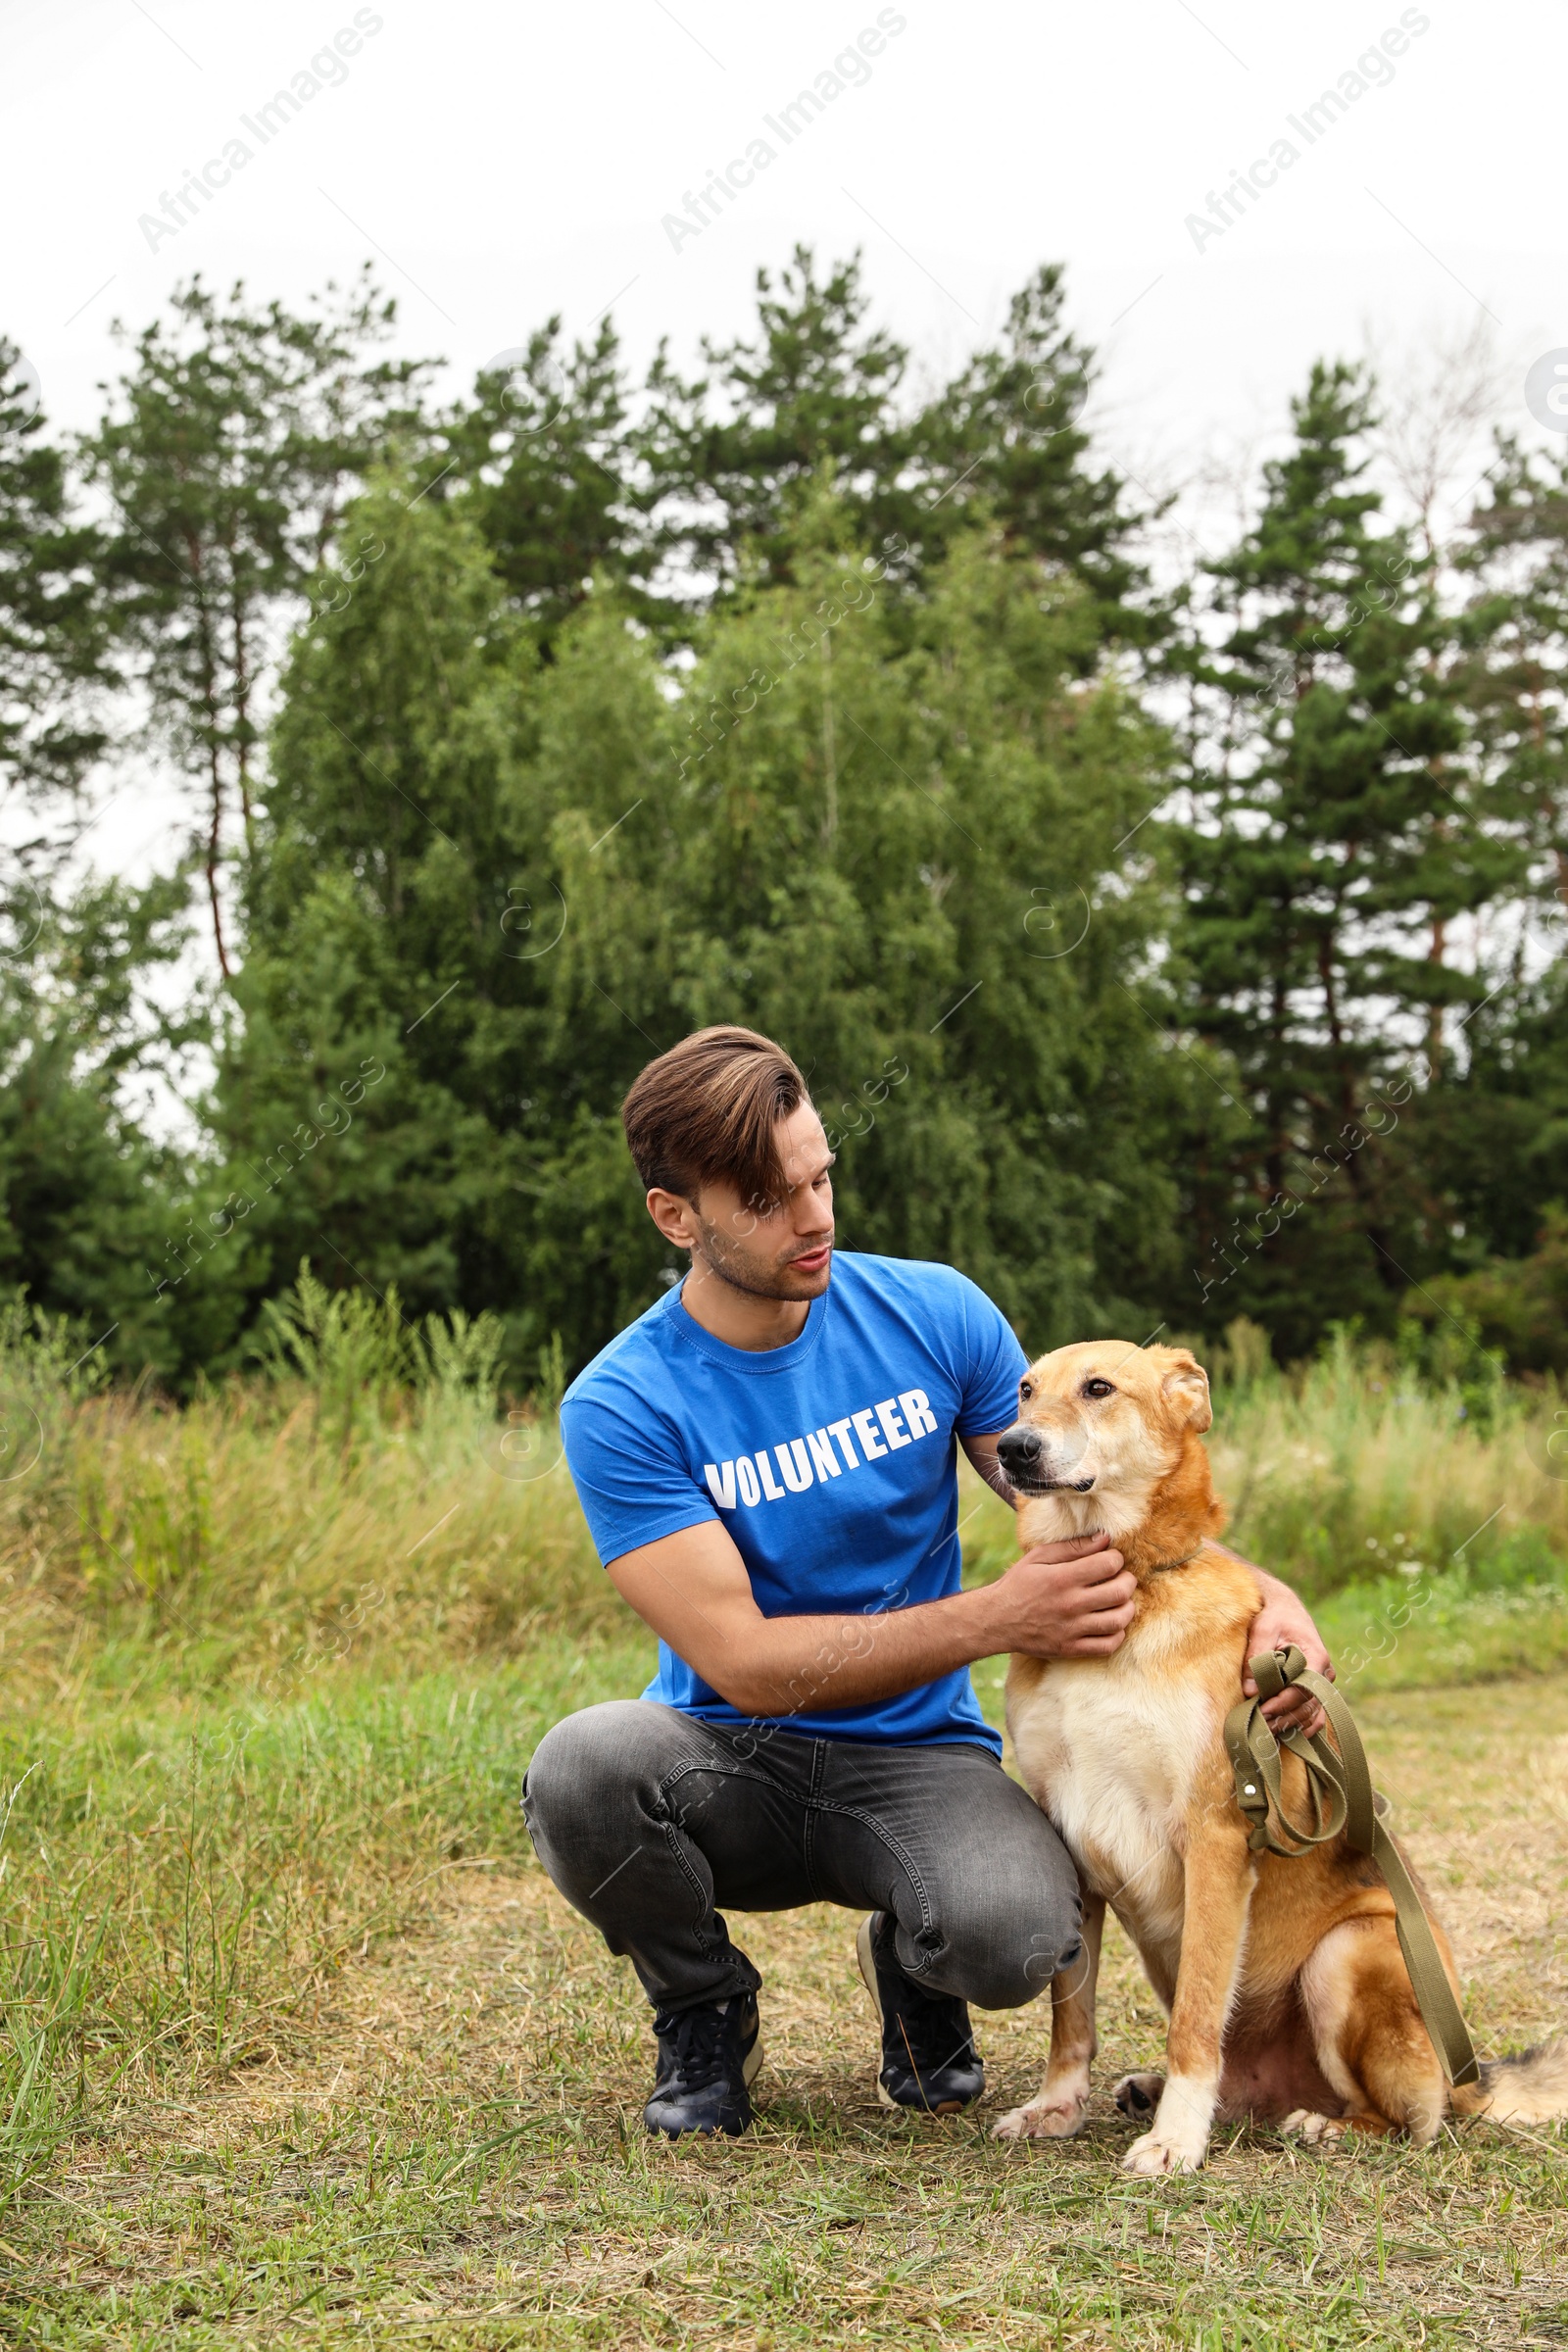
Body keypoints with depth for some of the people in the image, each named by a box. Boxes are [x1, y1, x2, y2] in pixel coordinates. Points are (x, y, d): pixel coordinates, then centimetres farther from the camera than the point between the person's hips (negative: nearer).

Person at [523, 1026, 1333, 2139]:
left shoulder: (932, 1313, -3)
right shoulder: (622, 1407, -13)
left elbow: (1088, 1511, 5)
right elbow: (744, 1662, -18)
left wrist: (1259, 1588, -15)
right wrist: (998, 1617, -26)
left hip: (918, 1759, 1)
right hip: (730, 1757, 0)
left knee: (1014, 1939, -33)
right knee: (581, 1766, -35)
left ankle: (911, 1964, 8)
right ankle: (705, 2010, -1)